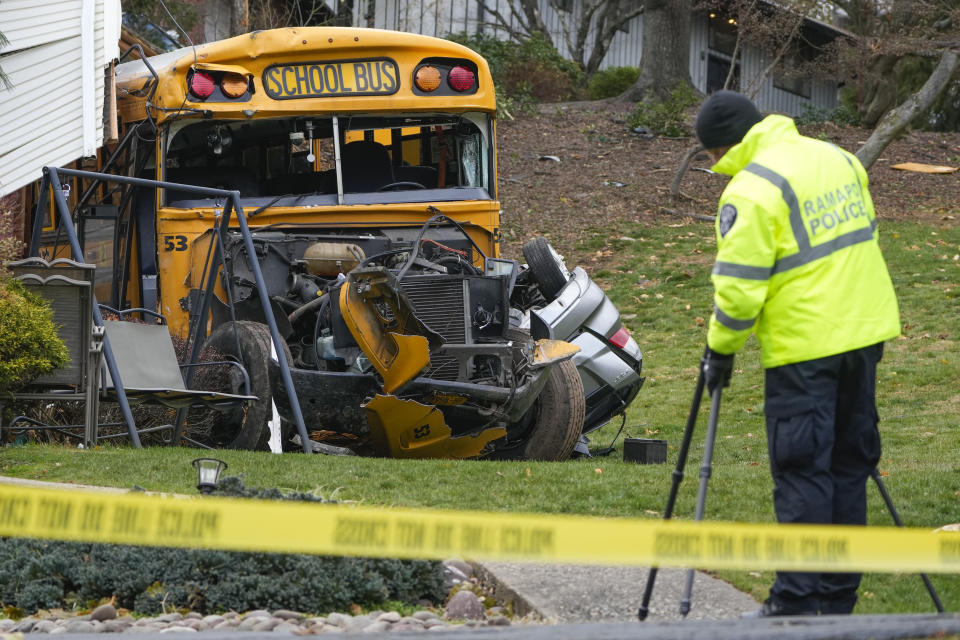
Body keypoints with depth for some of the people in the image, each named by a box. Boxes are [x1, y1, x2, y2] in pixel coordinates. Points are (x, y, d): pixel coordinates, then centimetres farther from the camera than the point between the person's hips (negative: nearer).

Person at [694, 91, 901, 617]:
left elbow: (739, 289, -16)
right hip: (866, 333, 8)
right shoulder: (839, 159, 11)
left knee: (802, 470, -3)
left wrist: (720, 350, -2)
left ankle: (798, 603, -3)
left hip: (804, 348, -8)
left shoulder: (751, 190, -15)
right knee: (849, 460, 13)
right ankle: (838, 597, 20)